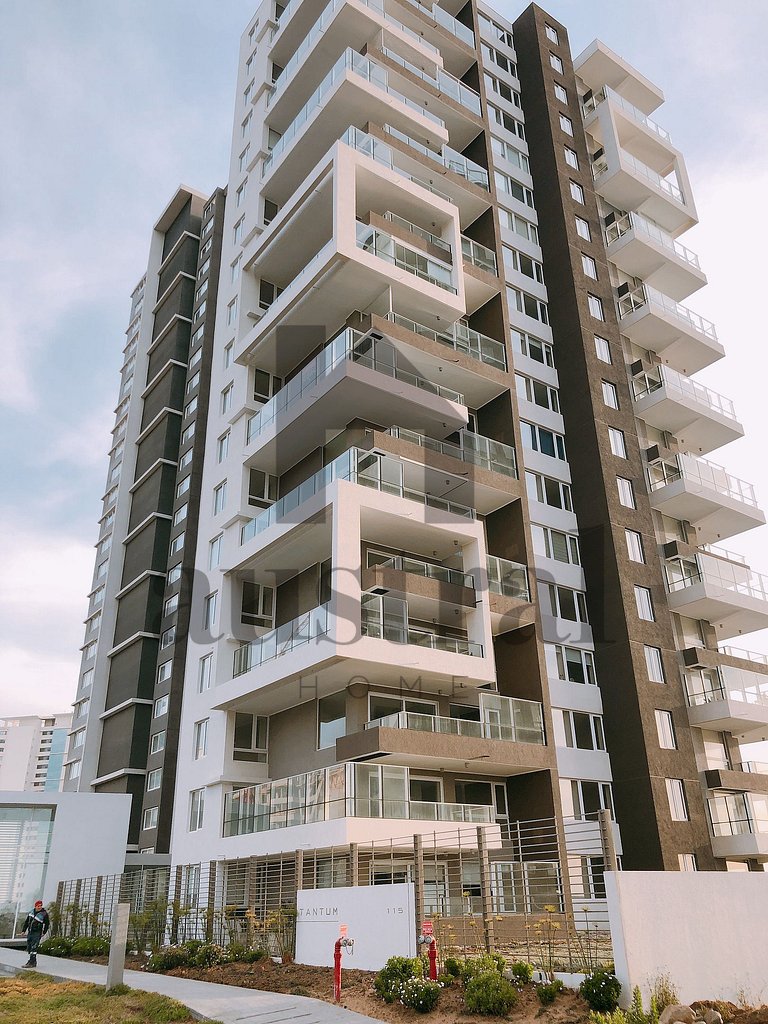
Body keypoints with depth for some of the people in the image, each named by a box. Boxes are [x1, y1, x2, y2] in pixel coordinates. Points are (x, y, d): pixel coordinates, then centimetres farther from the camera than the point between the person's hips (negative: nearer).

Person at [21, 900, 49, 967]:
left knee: (33, 948, -14)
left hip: (37, 933, -7)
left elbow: (47, 924, -5)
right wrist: (23, 930, 13)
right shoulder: (31, 912, 6)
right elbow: (26, 922, 17)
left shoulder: (44, 914, -11)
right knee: (29, 948, 10)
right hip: (30, 932, 7)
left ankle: (32, 962, -11)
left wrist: (44, 932, -8)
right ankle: (33, 961, 21)